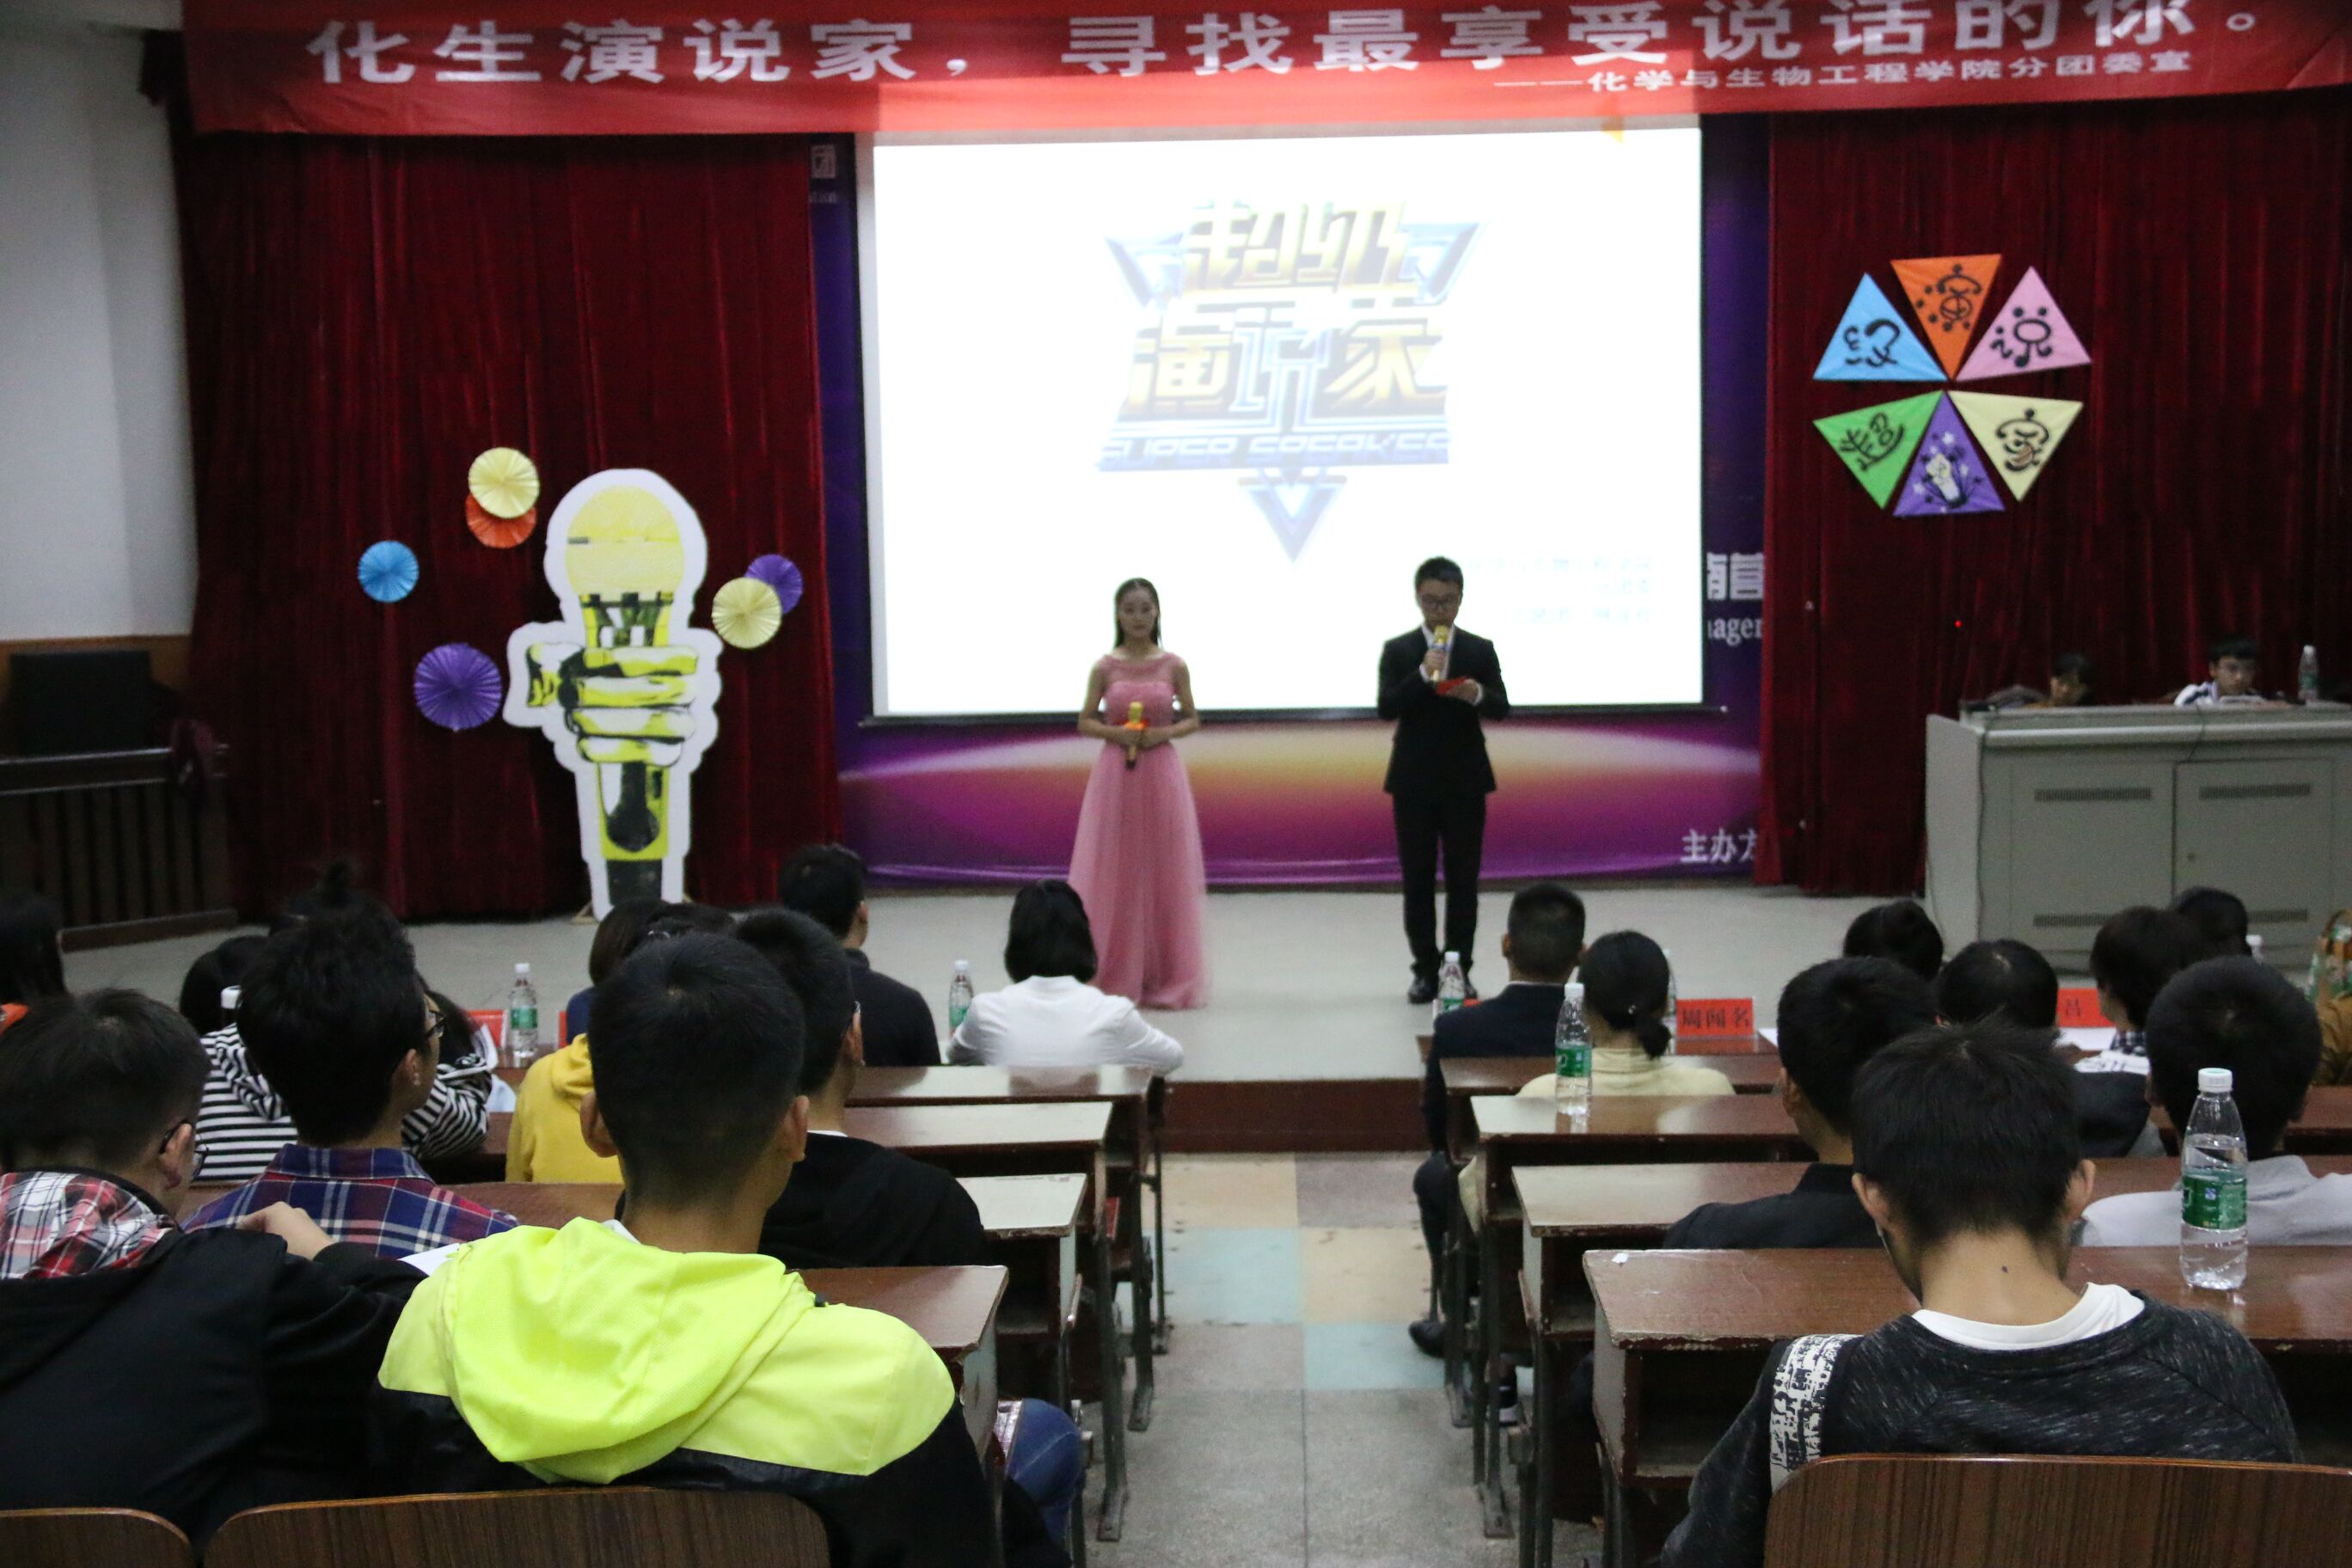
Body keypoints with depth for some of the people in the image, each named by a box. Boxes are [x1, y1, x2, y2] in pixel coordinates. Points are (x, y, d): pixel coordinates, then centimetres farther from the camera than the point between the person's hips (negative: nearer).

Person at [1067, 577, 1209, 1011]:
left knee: (1164, 872, 3)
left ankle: (1165, 977, 13)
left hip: (1162, 776, 0)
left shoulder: (1174, 666, 1)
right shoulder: (1104, 667, 1)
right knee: (1114, 872, 2)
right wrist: (1115, 732, -13)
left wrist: (1165, 733, -11)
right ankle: (1115, 976, 11)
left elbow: (1192, 719, 8)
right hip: (1115, 776, 0)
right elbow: (1085, 722, 6)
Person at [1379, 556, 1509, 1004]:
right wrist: (1423, 675, -24)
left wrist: (1478, 694, -24)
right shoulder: (1397, 651, 1)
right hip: (1413, 780, 0)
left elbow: (1502, 707, -3)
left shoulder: (1480, 649, 4)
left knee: (1463, 880, 3)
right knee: (1417, 880, 4)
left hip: (1465, 779, 0)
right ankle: (1425, 970, 13)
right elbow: (1387, 708, -10)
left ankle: (1459, 970, 11)